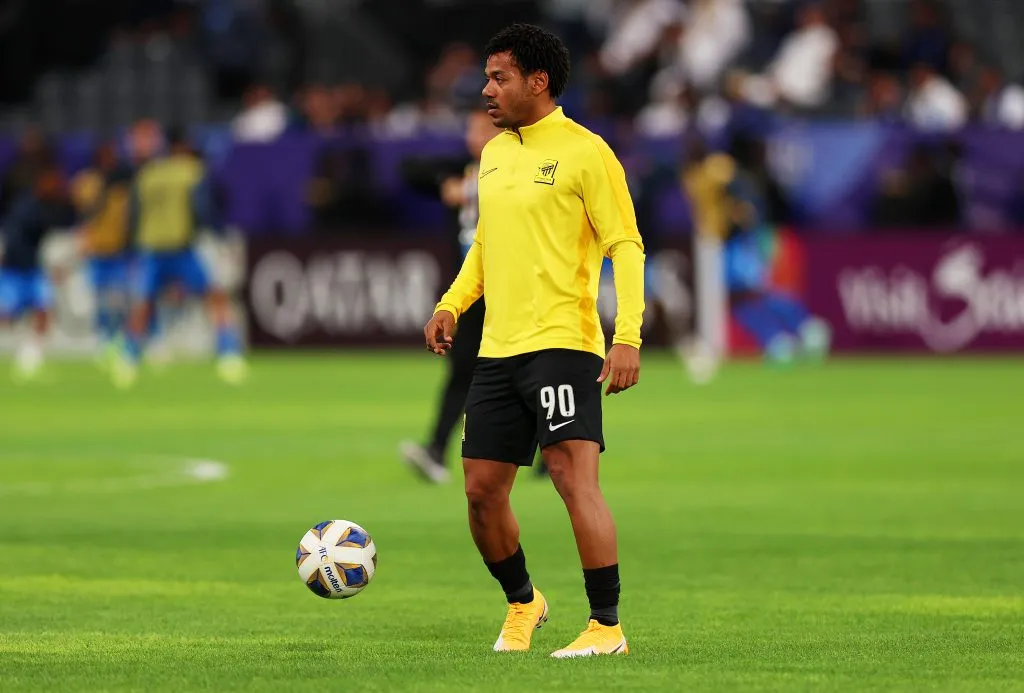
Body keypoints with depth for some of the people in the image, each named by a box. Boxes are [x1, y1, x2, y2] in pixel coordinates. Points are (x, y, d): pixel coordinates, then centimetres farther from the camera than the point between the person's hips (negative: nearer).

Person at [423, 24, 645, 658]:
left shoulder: (585, 153, -7)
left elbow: (627, 247, -9)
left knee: (576, 479, -15)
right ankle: (522, 603, 30)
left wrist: (628, 337, -18)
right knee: (482, 490, 8)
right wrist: (452, 305, 12)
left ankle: (607, 626, -9)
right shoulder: (494, 154, 15)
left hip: (562, 344, -7)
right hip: (498, 349, 7)